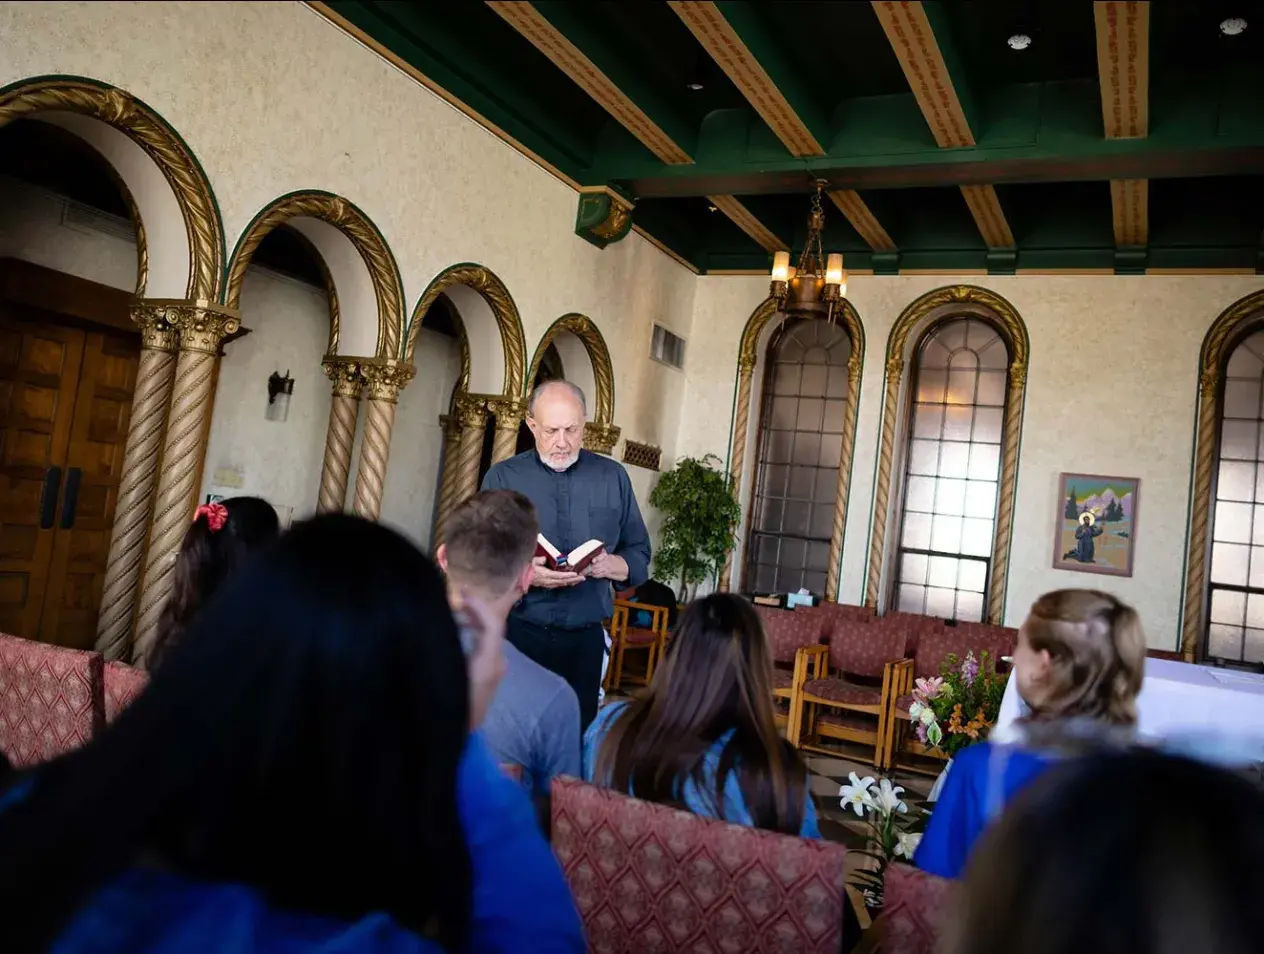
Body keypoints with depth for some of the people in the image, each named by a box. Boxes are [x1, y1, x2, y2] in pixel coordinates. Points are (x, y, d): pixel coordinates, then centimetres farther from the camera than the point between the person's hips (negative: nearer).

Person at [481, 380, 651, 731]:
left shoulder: (613, 477, 6)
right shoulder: (502, 478, 1)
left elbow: (639, 555, 8)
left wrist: (610, 565, -14)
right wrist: (523, 574, -21)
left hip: (585, 639, 2)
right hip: (520, 635, -1)